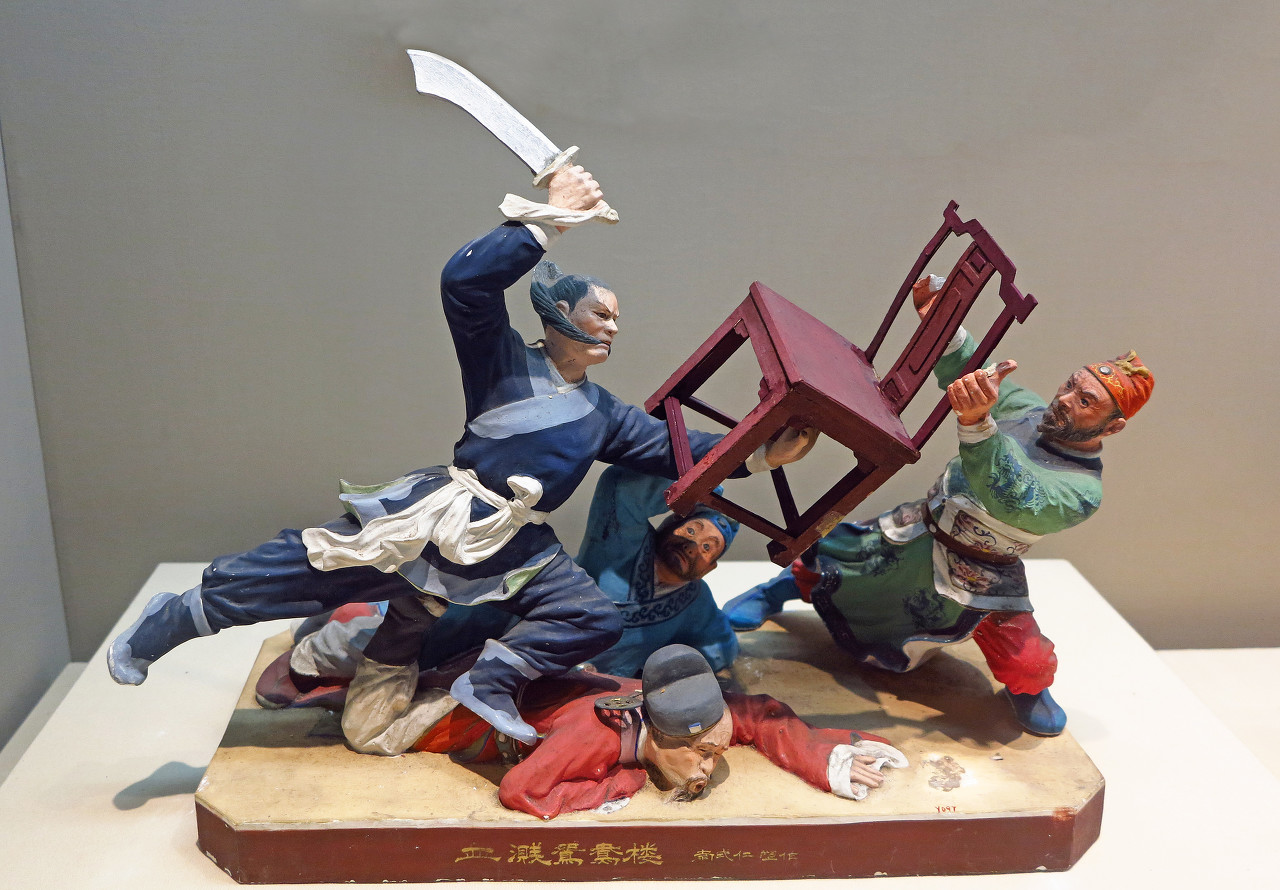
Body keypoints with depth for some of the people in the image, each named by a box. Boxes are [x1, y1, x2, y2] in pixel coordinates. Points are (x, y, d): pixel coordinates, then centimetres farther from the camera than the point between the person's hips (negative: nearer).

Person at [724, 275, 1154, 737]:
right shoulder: (1026, 409, -9)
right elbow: (968, 372, 5)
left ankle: (1029, 690, 23)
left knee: (1024, 661, -15)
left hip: (973, 581, -4)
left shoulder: (1082, 492, -26)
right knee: (827, 559, 4)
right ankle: (787, 585, 38)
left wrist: (977, 424, -62)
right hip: (919, 534, 4)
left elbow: (1011, 497, -45)